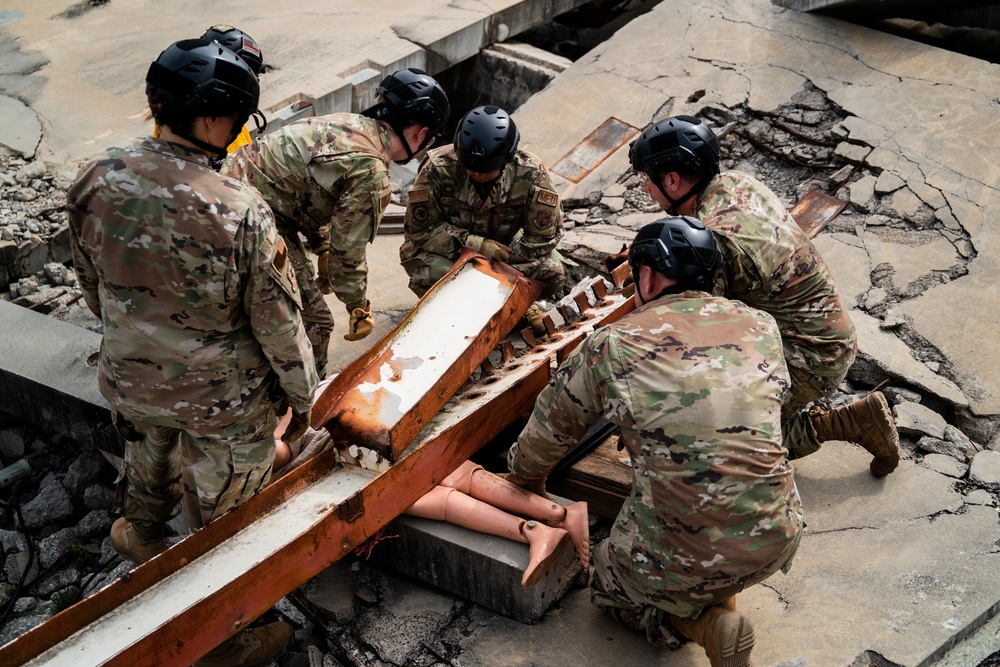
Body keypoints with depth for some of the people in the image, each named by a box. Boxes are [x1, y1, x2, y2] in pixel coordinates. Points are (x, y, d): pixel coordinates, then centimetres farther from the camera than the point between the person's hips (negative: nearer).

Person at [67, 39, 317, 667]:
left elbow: (92, 283, 3)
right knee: (221, 520, 16)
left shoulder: (96, 179, -13)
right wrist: (302, 394, -1)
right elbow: (278, 323, -18)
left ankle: (141, 534, 66)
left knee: (150, 463, 35)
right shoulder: (241, 212, -29)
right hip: (223, 401, -5)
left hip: (130, 380, 5)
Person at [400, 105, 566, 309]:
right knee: (432, 275, -35)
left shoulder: (530, 173, -23)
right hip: (447, 252, -1)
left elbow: (544, 236, -16)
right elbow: (419, 229, -19)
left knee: (552, 271, -22)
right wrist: (474, 244, -29)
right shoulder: (438, 168, -26)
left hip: (502, 247, 2)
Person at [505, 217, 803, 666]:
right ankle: (720, 602, 15)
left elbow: (550, 428, 9)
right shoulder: (762, 327, 5)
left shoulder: (613, 346, -5)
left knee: (607, 580, 28)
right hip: (777, 543, 5)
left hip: (684, 558, -4)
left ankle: (703, 623, 3)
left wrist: (526, 479, 32)